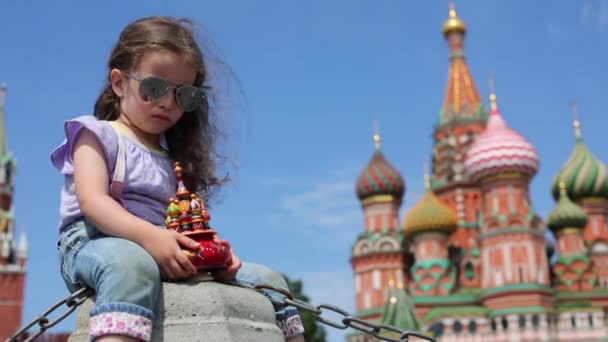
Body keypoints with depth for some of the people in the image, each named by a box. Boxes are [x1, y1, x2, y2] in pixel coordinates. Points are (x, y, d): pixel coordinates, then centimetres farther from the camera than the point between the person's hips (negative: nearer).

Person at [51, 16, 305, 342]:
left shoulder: (175, 157, 24)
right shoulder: (97, 135, 7)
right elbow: (92, 202, -11)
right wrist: (149, 236, -29)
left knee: (267, 280, -4)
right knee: (131, 263, -43)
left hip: (168, 255, 6)